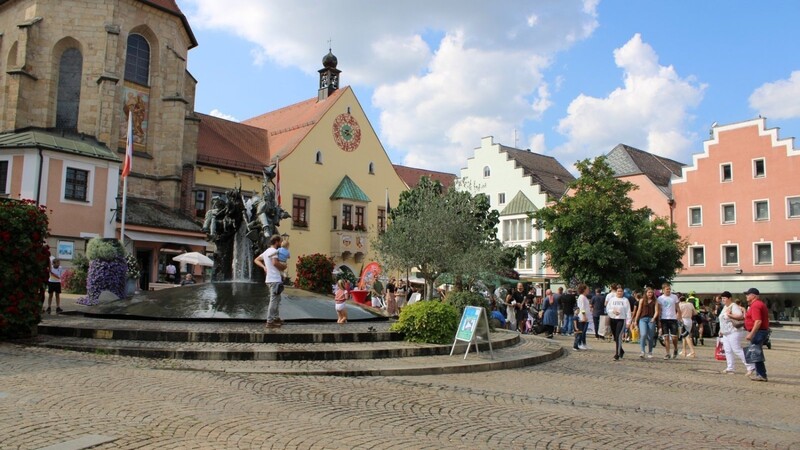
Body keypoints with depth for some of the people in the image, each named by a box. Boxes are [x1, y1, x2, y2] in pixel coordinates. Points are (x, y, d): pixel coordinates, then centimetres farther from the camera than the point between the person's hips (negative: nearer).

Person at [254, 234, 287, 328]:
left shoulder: (267, 251, 17)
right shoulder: (274, 251, -12)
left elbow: (256, 260, 22)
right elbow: (275, 263, -27)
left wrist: (264, 267, 12)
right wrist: (283, 266, -10)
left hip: (270, 279, 10)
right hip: (275, 280, -10)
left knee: (277, 299, 20)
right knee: (274, 300, -6)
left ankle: (276, 318, 29)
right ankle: (270, 322, -4)